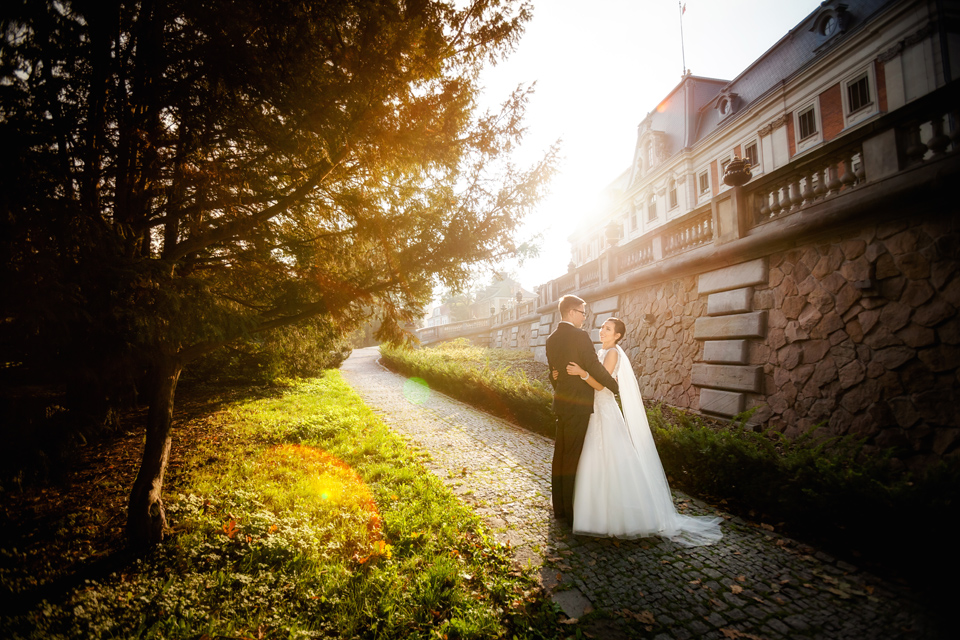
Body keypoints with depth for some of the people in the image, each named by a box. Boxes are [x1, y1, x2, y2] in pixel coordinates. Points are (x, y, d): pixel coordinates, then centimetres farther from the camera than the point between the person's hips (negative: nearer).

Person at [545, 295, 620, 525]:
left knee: (560, 455, 14)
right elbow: (594, 367, -16)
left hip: (561, 401, 8)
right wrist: (616, 386, -2)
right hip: (578, 403, -8)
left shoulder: (552, 338, 9)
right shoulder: (579, 336, -15)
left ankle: (559, 508, 24)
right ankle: (570, 511, 11)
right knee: (573, 457, 0)